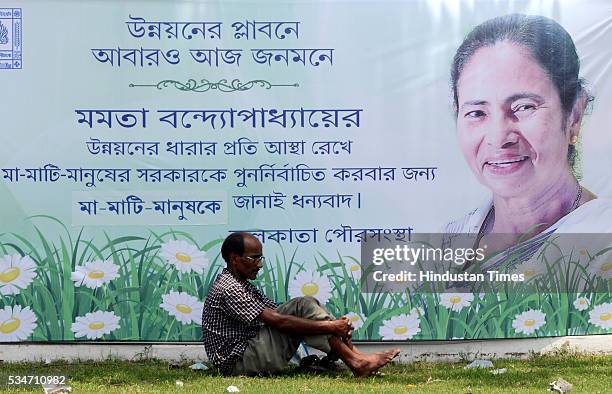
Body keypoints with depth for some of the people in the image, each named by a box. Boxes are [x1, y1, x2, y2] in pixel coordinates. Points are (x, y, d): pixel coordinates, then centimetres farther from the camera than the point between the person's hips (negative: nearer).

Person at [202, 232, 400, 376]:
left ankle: (353, 355, -11)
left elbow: (276, 311, 10)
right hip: (238, 363, -9)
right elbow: (277, 321, -22)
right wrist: (330, 327, -21)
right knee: (303, 308, -17)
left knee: (303, 305, -1)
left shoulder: (241, 284, 18)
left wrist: (333, 325, -4)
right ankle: (356, 363, -19)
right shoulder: (228, 289, -15)